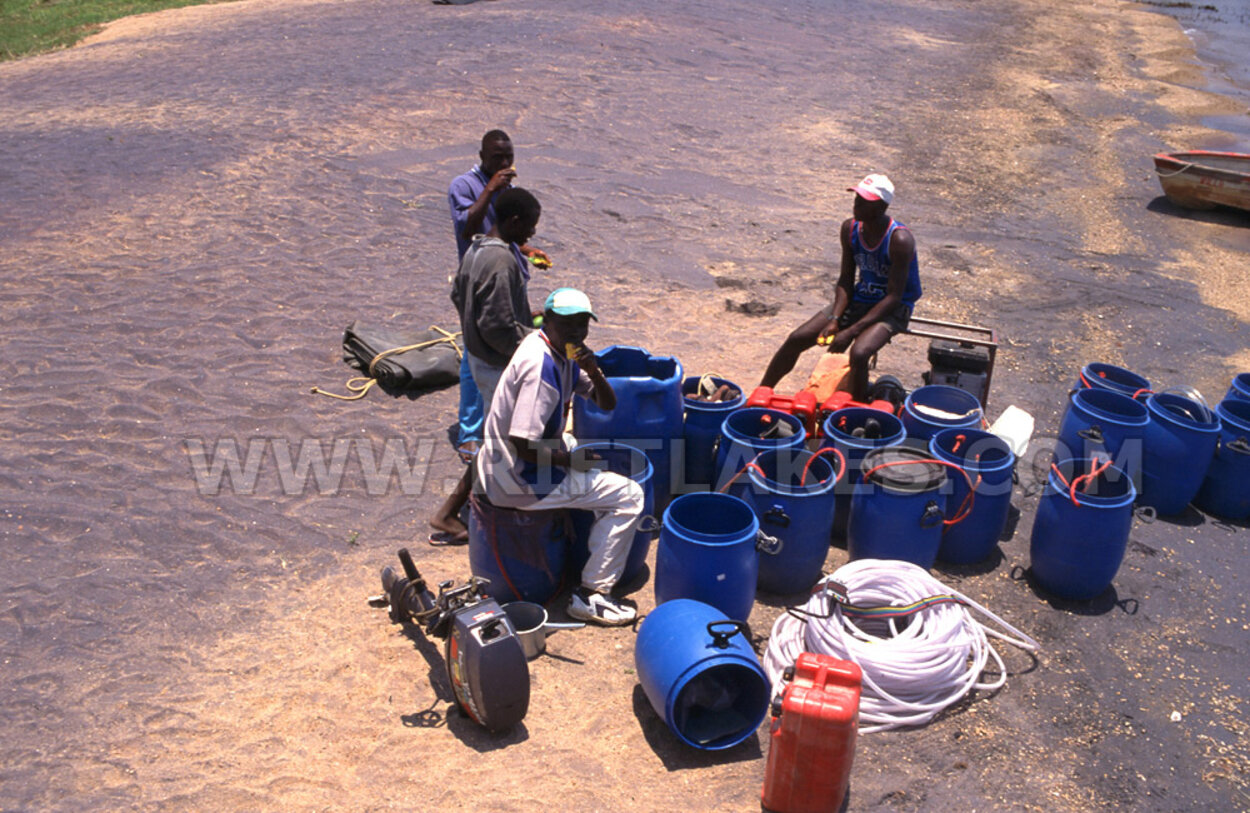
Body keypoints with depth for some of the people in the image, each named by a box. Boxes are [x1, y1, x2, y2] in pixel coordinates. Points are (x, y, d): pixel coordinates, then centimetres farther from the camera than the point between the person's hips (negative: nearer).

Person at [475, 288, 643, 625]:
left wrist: (593, 373, -12)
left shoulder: (565, 354, 5)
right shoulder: (541, 368, -25)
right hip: (519, 480, -10)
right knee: (629, 496, -7)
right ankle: (590, 594, -1)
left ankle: (591, 546, 41)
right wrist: (570, 462, -14)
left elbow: (608, 405, 8)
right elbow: (523, 446, -29)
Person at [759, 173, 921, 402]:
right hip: (859, 299, 6)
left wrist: (851, 331, -26)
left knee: (859, 353, -35)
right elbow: (846, 280, 2)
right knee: (796, 339, -2)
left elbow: (894, 297, -23)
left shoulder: (899, 240, -24)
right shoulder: (850, 228, -5)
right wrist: (834, 319, -13)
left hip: (893, 309, -6)